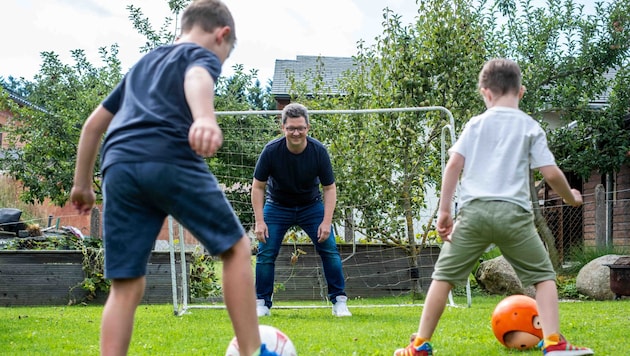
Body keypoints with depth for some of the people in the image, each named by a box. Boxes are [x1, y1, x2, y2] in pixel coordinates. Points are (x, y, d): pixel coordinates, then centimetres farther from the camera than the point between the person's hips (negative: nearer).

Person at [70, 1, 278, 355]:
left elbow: (94, 122, 36)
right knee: (237, 247, 9)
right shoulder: (202, 55, 15)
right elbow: (197, 78, -12)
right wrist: (205, 118, -33)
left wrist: (83, 183, 44)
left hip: (119, 167, 6)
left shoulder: (143, 63, 36)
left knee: (127, 286, 5)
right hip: (171, 161, -6)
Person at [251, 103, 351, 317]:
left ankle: (339, 302, 0)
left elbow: (329, 188, -11)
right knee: (265, 253, -10)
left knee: (329, 249, -10)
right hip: (277, 207, 0)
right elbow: (258, 187, -12)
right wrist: (260, 221, -19)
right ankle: (262, 304, 3)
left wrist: (326, 221, -21)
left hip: (311, 206, 0)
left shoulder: (319, 151, -21)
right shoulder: (271, 151, -23)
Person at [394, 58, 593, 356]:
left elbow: (453, 165, 1)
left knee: (444, 275, 10)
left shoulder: (476, 124, 10)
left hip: (474, 210, 1)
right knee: (543, 276, 12)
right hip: (514, 212, -1)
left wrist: (444, 210, 4)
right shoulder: (531, 127, 8)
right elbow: (550, 173, 3)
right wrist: (571, 198, 22)